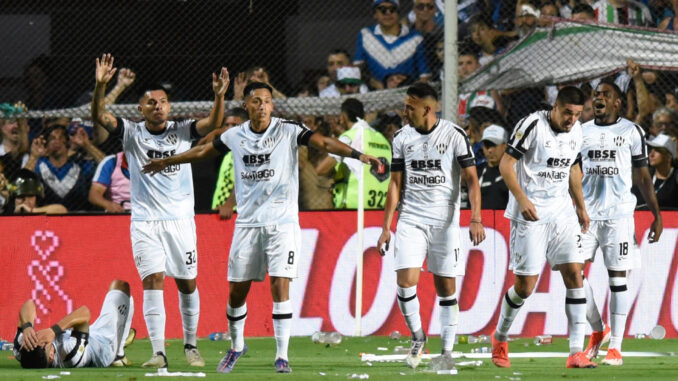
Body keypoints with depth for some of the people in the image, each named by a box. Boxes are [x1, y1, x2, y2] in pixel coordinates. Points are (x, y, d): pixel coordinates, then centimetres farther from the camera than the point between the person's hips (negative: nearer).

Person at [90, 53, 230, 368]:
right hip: (145, 221, -1)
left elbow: (213, 123, -13)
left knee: (186, 283, 7)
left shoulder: (182, 131, 2)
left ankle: (190, 345, 24)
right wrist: (101, 85, -29)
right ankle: (158, 352, -13)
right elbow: (100, 116, -12)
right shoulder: (132, 133, 1)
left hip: (180, 219, 1)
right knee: (153, 282, -10)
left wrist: (219, 95, -31)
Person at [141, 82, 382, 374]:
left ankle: (282, 355, -6)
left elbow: (324, 143, -17)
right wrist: (166, 162, 35)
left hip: (282, 222, -3)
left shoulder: (289, 131, -5)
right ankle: (236, 345, 30)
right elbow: (203, 152, 23)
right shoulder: (235, 136, 6)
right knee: (237, 291, 6)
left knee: (280, 285, -12)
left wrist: (358, 155, -33)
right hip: (247, 223, 3)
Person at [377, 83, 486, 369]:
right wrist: (386, 227, 5)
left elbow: (471, 179, -5)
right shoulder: (402, 138, 5)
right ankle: (417, 337, 9)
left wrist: (476, 219, -15)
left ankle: (447, 351, 9)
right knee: (406, 281, -12)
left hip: (445, 221, -2)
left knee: (446, 287, 1)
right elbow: (395, 184, 10)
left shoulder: (454, 135, -5)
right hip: (411, 219, 2)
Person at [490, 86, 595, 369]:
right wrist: (522, 199, -23)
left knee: (574, 274, -7)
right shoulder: (532, 125, -13)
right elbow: (505, 163, -13)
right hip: (530, 216, -6)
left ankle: (577, 353, -8)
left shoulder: (576, 131, 8)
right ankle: (499, 338, 24)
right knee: (525, 286, -4)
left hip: (562, 213, 6)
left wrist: (581, 206, 25)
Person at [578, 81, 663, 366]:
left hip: (619, 214, -3)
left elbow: (642, 177, 6)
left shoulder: (631, 132, 2)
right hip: (586, 212, 3)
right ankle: (597, 329, 14)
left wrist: (657, 215, 2)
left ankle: (615, 346, 3)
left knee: (617, 278, -1)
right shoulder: (582, 132, 10)